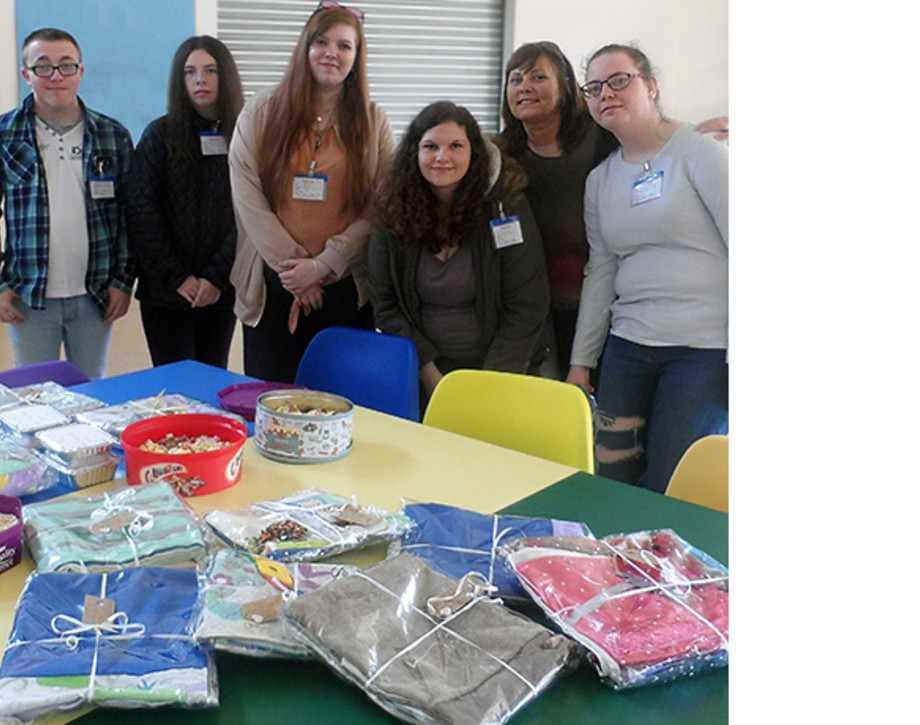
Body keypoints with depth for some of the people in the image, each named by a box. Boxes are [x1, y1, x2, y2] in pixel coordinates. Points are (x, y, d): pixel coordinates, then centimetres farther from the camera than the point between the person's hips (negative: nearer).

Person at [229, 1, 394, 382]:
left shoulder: (373, 123, 6)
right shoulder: (261, 111, 6)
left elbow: (378, 209, -2)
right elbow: (246, 197, -2)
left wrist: (321, 265, -11)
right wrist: (290, 265, -9)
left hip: (344, 286, 0)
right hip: (271, 286, 0)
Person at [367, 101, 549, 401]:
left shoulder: (506, 205, -6)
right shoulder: (395, 214, 1)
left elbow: (526, 308, -8)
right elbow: (386, 308, 3)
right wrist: (430, 376, -6)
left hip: (499, 370, -1)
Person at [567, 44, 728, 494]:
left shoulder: (698, 152, -3)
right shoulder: (599, 180, 14)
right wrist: (580, 361, 12)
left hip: (704, 348, -5)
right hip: (628, 346, 5)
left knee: (666, 493, -5)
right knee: (611, 483, 4)